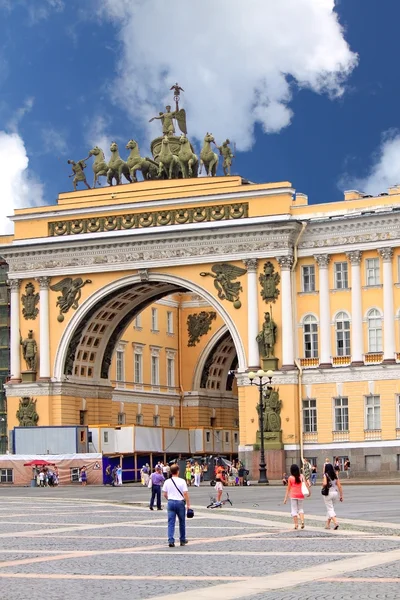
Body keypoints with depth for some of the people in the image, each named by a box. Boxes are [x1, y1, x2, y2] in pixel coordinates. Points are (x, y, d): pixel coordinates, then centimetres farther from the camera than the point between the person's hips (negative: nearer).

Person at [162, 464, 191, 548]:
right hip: (180, 502, -2)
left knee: (171, 522, 1)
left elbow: (164, 494, 6)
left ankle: (170, 541, -11)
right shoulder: (182, 481, -9)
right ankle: (182, 540, 23)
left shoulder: (167, 482, 1)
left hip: (171, 502, 2)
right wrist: (188, 504, -5)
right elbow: (185, 494, -11)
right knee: (182, 522, 14)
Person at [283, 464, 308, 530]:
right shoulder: (301, 476, 0)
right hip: (300, 495, 2)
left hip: (293, 495, -2)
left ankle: (296, 524, 1)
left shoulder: (290, 478, -5)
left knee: (294, 509, 5)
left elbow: (288, 488, -2)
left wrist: (286, 498, 3)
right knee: (300, 508, 16)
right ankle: (302, 521, -5)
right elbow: (305, 483, -13)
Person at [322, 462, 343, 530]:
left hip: (328, 493, -5)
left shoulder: (325, 475, -9)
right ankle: (328, 524, 24)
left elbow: (325, 483, -26)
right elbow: (339, 485, 2)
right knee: (330, 508, 19)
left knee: (330, 509, -2)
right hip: (335, 492, 5)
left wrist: (323, 484, -2)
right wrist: (341, 495, 6)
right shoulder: (335, 475, 5)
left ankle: (335, 522, -21)